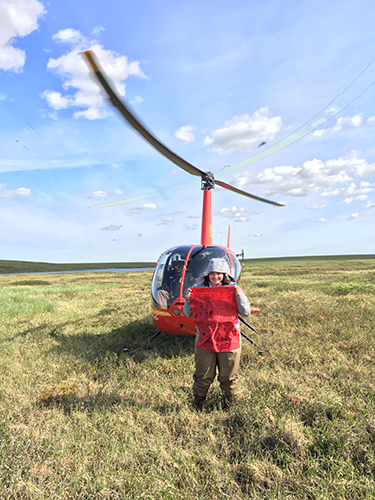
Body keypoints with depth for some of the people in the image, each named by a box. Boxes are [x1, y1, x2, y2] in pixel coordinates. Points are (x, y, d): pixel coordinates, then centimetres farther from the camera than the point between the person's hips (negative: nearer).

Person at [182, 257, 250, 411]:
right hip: (205, 340, 0)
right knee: (203, 376, 10)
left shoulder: (233, 289, 0)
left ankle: (229, 405, 36)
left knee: (228, 376, 13)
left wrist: (239, 295, -18)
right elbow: (187, 313, 3)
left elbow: (246, 312, -4)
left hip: (229, 339, 0)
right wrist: (188, 299, -15)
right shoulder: (199, 289, -1)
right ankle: (197, 405, 33)